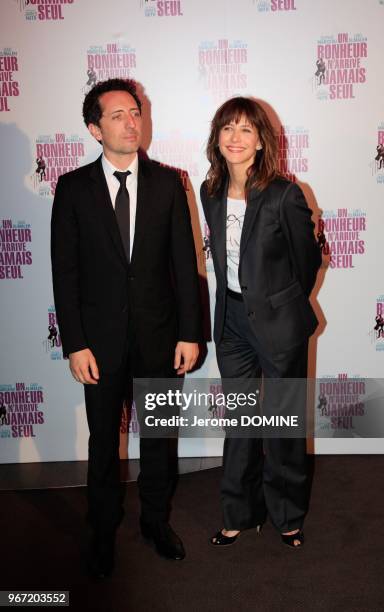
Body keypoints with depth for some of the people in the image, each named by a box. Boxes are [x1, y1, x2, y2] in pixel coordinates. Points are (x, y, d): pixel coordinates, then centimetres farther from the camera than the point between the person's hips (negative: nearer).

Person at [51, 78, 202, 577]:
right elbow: (65, 270, -5)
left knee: (158, 434, 15)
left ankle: (156, 519, 38)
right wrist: (75, 343, -9)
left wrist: (190, 332, -4)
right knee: (104, 440, 13)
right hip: (101, 338, -1)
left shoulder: (167, 182, 0)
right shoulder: (73, 188, -3)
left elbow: (185, 261, 0)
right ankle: (104, 530, 35)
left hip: (158, 335, 1)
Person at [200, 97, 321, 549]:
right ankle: (241, 514, 33)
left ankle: (287, 516, 33)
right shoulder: (210, 193, 0)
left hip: (279, 324, -4)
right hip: (232, 321, 5)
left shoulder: (285, 195, -16)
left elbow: (308, 260, -3)